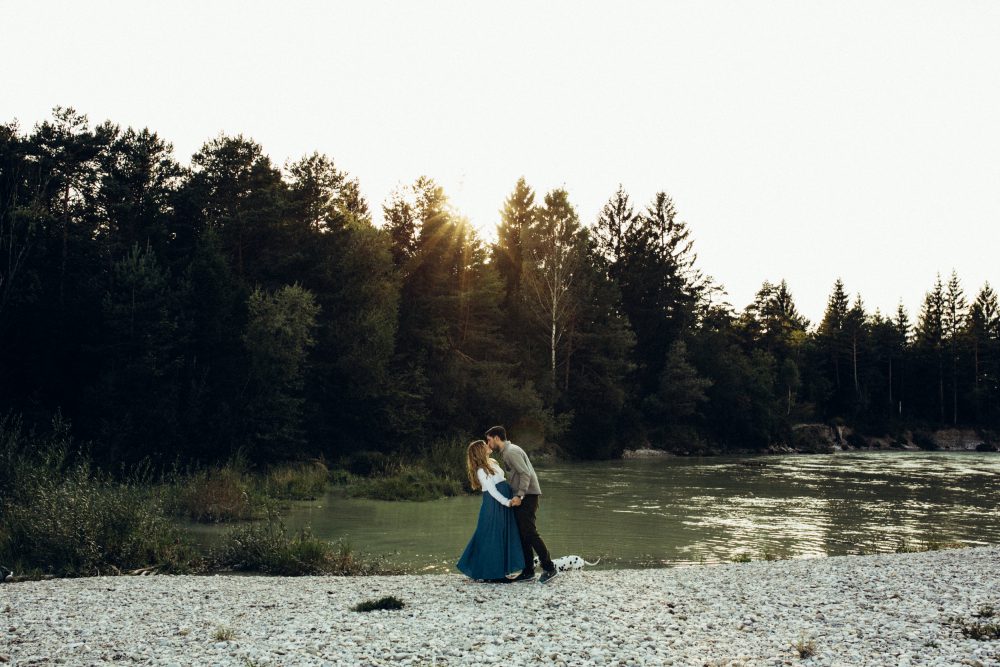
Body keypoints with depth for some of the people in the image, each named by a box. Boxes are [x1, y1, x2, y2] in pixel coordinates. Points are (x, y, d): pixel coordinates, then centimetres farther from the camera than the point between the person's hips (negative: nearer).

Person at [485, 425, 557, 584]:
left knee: (529, 532, -12)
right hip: (522, 496, 10)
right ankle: (528, 571, 11)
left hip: (527, 496, -10)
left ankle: (549, 568, -9)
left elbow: (525, 474, -21)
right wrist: (517, 495, 18)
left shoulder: (511, 452, -13)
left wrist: (519, 496, -25)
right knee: (522, 533, 9)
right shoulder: (507, 451, 18)